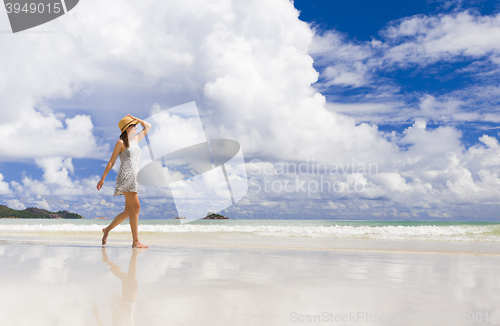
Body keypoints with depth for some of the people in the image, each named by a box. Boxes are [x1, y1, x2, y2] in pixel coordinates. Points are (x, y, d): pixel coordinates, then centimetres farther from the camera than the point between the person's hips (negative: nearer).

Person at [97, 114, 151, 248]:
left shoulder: (135, 140, 19)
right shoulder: (121, 142, -1)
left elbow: (148, 127, 29)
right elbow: (111, 161, 0)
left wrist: (136, 118, 20)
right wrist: (102, 179, -1)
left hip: (133, 178, 8)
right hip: (126, 177, -8)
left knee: (128, 212, 9)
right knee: (136, 207, -16)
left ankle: (107, 229, 27)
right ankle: (135, 241, -15)